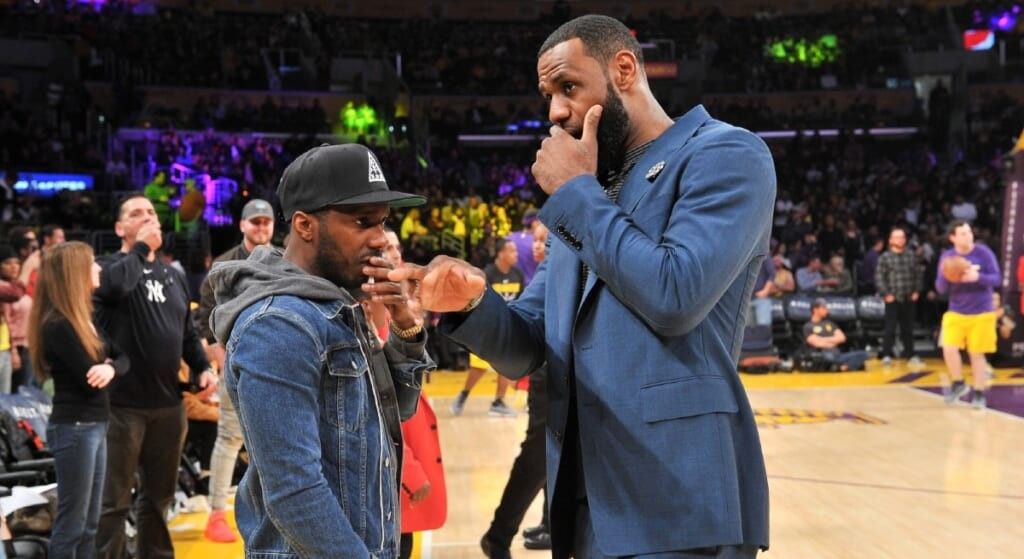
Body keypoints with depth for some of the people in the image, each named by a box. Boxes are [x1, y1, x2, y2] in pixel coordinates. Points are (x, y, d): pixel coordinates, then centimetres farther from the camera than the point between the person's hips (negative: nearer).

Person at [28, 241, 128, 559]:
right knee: (71, 523, -2)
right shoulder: (57, 325, -17)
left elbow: (122, 357, 7)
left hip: (95, 426, 9)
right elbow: (88, 379, -20)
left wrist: (110, 369, -14)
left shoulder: (83, 317, 11)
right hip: (74, 429, -9)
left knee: (89, 523, 13)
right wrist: (105, 365, 0)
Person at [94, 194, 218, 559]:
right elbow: (115, 284, -28)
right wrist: (142, 247, -13)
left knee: (159, 495, 16)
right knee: (114, 499, 1)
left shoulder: (173, 275, 15)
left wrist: (202, 368, 4)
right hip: (123, 403, -5)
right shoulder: (109, 267, -3)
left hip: (168, 403, 6)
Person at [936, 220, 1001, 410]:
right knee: (949, 349, -12)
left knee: (977, 354, 4)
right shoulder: (947, 257, -3)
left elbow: (996, 279, -10)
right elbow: (940, 288, -3)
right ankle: (958, 383, 12)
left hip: (981, 314, -2)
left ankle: (979, 393, 18)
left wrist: (977, 277, -28)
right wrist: (945, 275, -24)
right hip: (955, 313, 2)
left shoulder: (983, 252, -10)